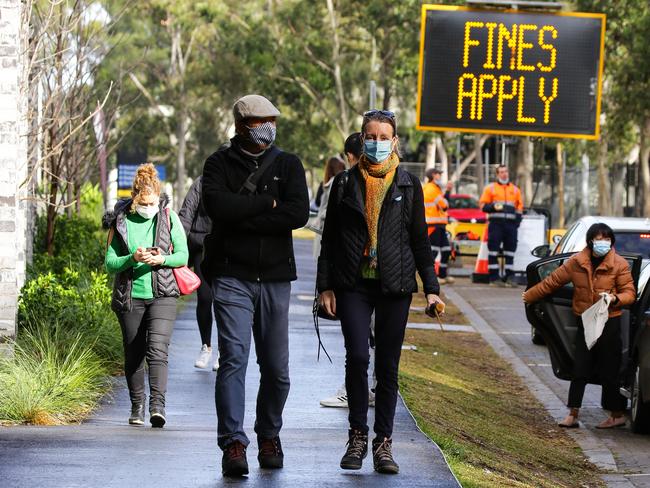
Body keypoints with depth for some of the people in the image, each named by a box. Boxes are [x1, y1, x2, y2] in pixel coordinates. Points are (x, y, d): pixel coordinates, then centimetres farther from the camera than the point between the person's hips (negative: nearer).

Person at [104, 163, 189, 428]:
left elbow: (183, 255, 3)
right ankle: (137, 407, 23)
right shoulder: (120, 222, 0)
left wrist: (162, 259, -17)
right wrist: (132, 259, -19)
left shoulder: (169, 218, 1)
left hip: (162, 295, -2)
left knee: (157, 349, -19)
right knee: (133, 354, 9)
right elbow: (110, 263, 0)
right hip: (130, 296, 2)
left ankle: (157, 405, -25)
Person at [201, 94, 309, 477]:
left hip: (275, 277, 3)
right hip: (232, 276, -2)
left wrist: (242, 216, -11)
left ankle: (269, 437, 24)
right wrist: (266, 205, -9)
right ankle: (234, 444, -17)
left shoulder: (288, 165, 9)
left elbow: (299, 214, -8)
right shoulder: (220, 164, 5)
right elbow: (217, 204, -16)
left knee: (276, 367, 6)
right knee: (233, 358, -13)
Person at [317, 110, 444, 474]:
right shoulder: (346, 183, 6)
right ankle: (358, 435, 2)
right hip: (354, 284, 0)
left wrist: (431, 288, 6)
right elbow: (330, 238, 9)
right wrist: (326, 285, 3)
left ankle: (383, 442, 10)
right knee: (357, 357, -12)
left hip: (395, 286, 1)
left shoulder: (408, 185, 7)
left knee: (388, 365, 3)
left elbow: (420, 239, 10)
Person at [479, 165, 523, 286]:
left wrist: (518, 219, 6)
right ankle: (494, 277, -5)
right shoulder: (490, 188, 9)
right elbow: (483, 205, 5)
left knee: (510, 250, 2)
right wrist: (493, 207, -14)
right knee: (493, 250, -6)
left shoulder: (515, 189, 18)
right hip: (496, 223, -3)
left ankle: (509, 276, 5)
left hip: (511, 224, 3)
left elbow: (520, 206, 20)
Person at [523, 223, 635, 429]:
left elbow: (630, 293, -4)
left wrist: (615, 298, -25)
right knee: (580, 371, 4)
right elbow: (553, 281, 11)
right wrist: (529, 296, 18)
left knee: (609, 372, 1)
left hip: (609, 323, -3)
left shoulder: (619, 265, -6)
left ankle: (617, 415, 12)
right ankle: (573, 414, 9)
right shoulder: (577, 262, 1)